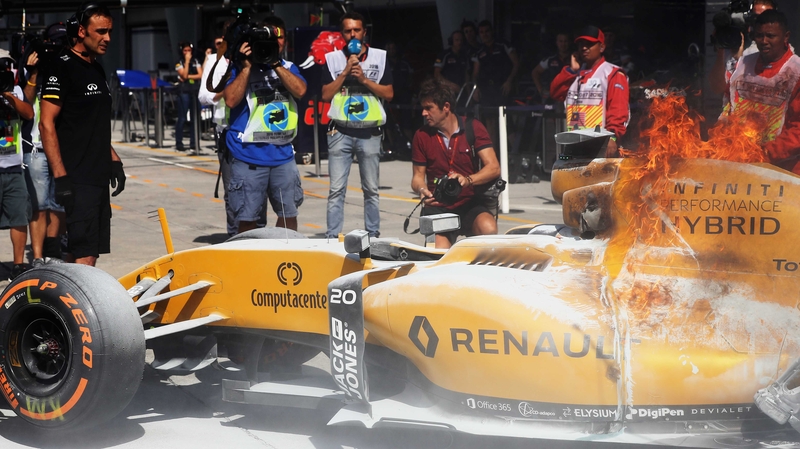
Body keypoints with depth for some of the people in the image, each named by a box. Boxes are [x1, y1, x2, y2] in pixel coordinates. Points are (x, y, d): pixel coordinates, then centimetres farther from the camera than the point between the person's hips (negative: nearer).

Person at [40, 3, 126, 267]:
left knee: (91, 253, 8)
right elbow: (46, 124, -14)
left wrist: (113, 160, 20)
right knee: (84, 255, -12)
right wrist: (60, 176, -20)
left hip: (98, 176, 9)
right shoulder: (64, 67, -9)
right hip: (77, 178, -9)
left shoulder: (96, 69, 17)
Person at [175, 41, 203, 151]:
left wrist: (189, 76, -7)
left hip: (195, 91, 4)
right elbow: (184, 75, -12)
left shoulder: (196, 62, 14)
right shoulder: (179, 64, 3)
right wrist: (187, 61, -9)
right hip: (184, 91, -4)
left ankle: (193, 142, 9)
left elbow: (200, 75, 2)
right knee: (182, 118, -5)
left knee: (194, 117, 3)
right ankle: (179, 143, -1)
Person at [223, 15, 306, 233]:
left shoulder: (288, 68, 11)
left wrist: (275, 64, -12)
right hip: (249, 157, -4)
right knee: (247, 217, -1)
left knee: (289, 213, 11)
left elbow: (300, 90, -9)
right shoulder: (242, 68, 1)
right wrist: (247, 67, -14)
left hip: (283, 155, 4)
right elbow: (231, 100, -13)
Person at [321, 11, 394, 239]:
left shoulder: (379, 57, 5)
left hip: (369, 133, 0)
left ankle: (373, 235, 14)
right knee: (337, 189, -4)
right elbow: (326, 95, 0)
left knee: (371, 189, 6)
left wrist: (364, 79, -10)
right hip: (340, 132, 0)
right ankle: (332, 236, -2)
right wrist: (345, 72, -9)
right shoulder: (333, 58, 5)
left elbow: (389, 94, 1)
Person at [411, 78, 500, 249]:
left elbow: (494, 168, -8)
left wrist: (468, 180, -26)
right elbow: (418, 175, 10)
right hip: (437, 208, 0)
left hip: (470, 204, 0)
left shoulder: (473, 128, 1)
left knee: (488, 229, -32)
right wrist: (422, 190, -14)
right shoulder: (422, 136, 6)